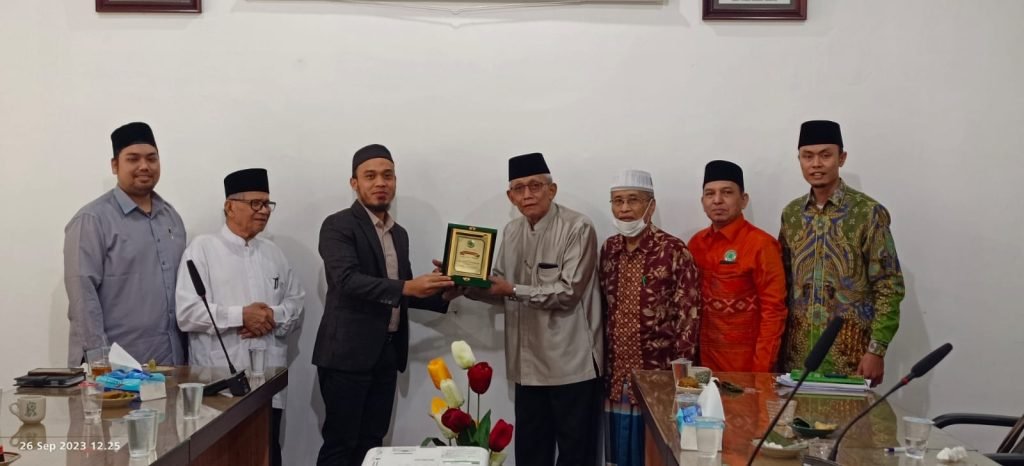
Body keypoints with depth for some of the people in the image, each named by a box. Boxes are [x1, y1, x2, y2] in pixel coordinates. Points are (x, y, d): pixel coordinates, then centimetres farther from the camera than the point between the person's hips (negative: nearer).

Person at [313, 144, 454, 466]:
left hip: (387, 353, 7)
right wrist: (407, 286, -31)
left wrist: (442, 294, 3)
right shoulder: (338, 226, -8)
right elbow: (348, 280, -23)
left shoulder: (399, 234, 15)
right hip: (348, 353, -7)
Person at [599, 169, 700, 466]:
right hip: (617, 375, 5)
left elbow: (687, 316, -12)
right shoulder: (609, 249, 8)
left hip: (657, 375, -5)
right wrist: (602, 360, 11)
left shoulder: (674, 251, -10)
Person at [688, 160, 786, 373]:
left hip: (746, 363, -5)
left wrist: (761, 369, -16)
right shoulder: (696, 243, 6)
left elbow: (773, 310, -12)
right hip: (705, 358, 5)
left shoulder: (761, 244, -11)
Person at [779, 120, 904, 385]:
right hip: (798, 351, 4)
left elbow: (889, 287, -8)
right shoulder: (791, 213, 7)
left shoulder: (868, 212, -7)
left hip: (850, 352, -4)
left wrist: (876, 350, -13)